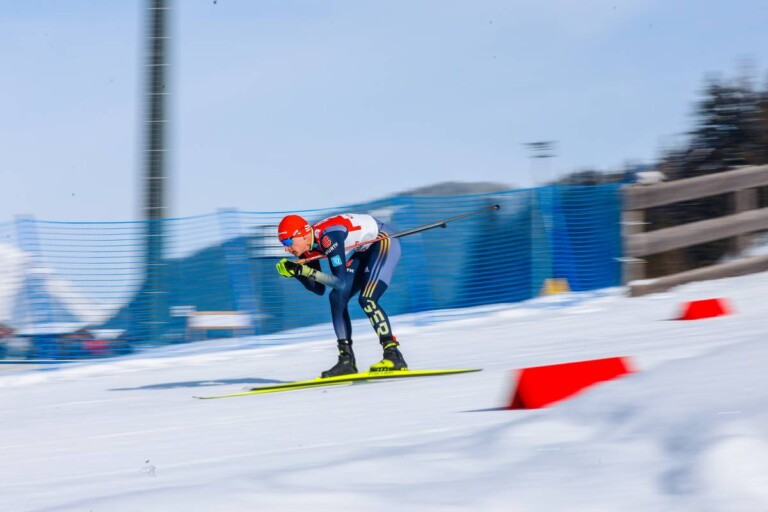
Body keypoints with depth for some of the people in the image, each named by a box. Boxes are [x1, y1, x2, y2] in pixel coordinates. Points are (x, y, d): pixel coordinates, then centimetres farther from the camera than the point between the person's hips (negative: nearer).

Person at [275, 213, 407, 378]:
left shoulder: (327, 237, -33)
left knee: (366, 299, -23)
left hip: (384, 242, -9)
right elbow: (319, 289, 2)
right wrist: (296, 273, -13)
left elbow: (341, 281, -35)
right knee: (337, 297, -2)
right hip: (364, 251, 9)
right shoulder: (308, 249, -7)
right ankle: (347, 360, -1)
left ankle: (394, 356, -20)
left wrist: (305, 270, -35)